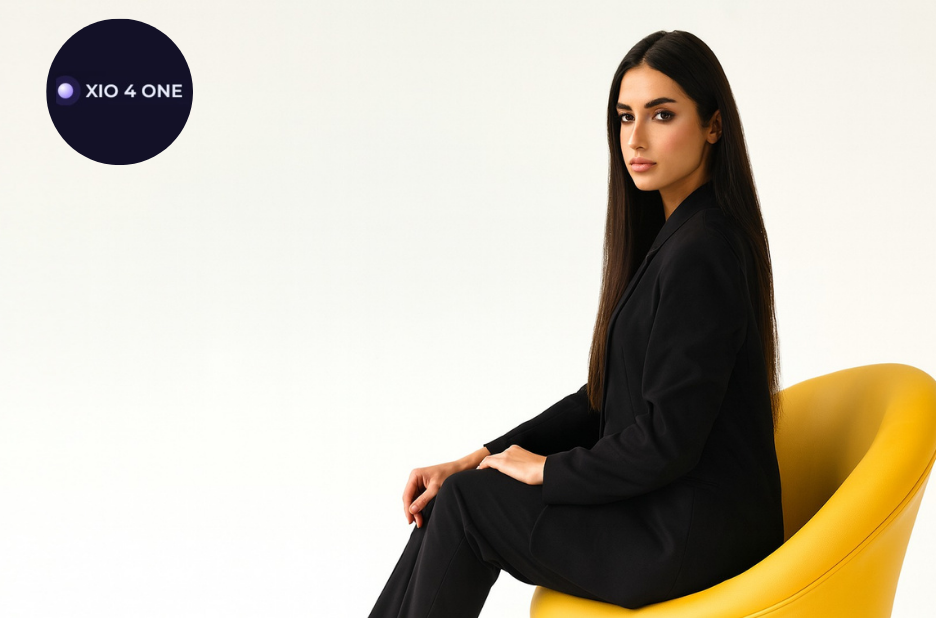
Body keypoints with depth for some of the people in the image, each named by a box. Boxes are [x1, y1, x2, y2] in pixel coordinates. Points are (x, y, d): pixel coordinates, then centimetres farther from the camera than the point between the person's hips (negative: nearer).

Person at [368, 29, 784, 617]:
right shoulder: (672, 235, 10)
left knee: (465, 502, -4)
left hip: (692, 539, -8)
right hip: (673, 507, 9)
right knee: (455, 493, 4)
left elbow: (666, 442, -23)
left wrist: (545, 469, -8)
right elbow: (608, 398, 14)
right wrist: (479, 460, 7)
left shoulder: (700, 254, -22)